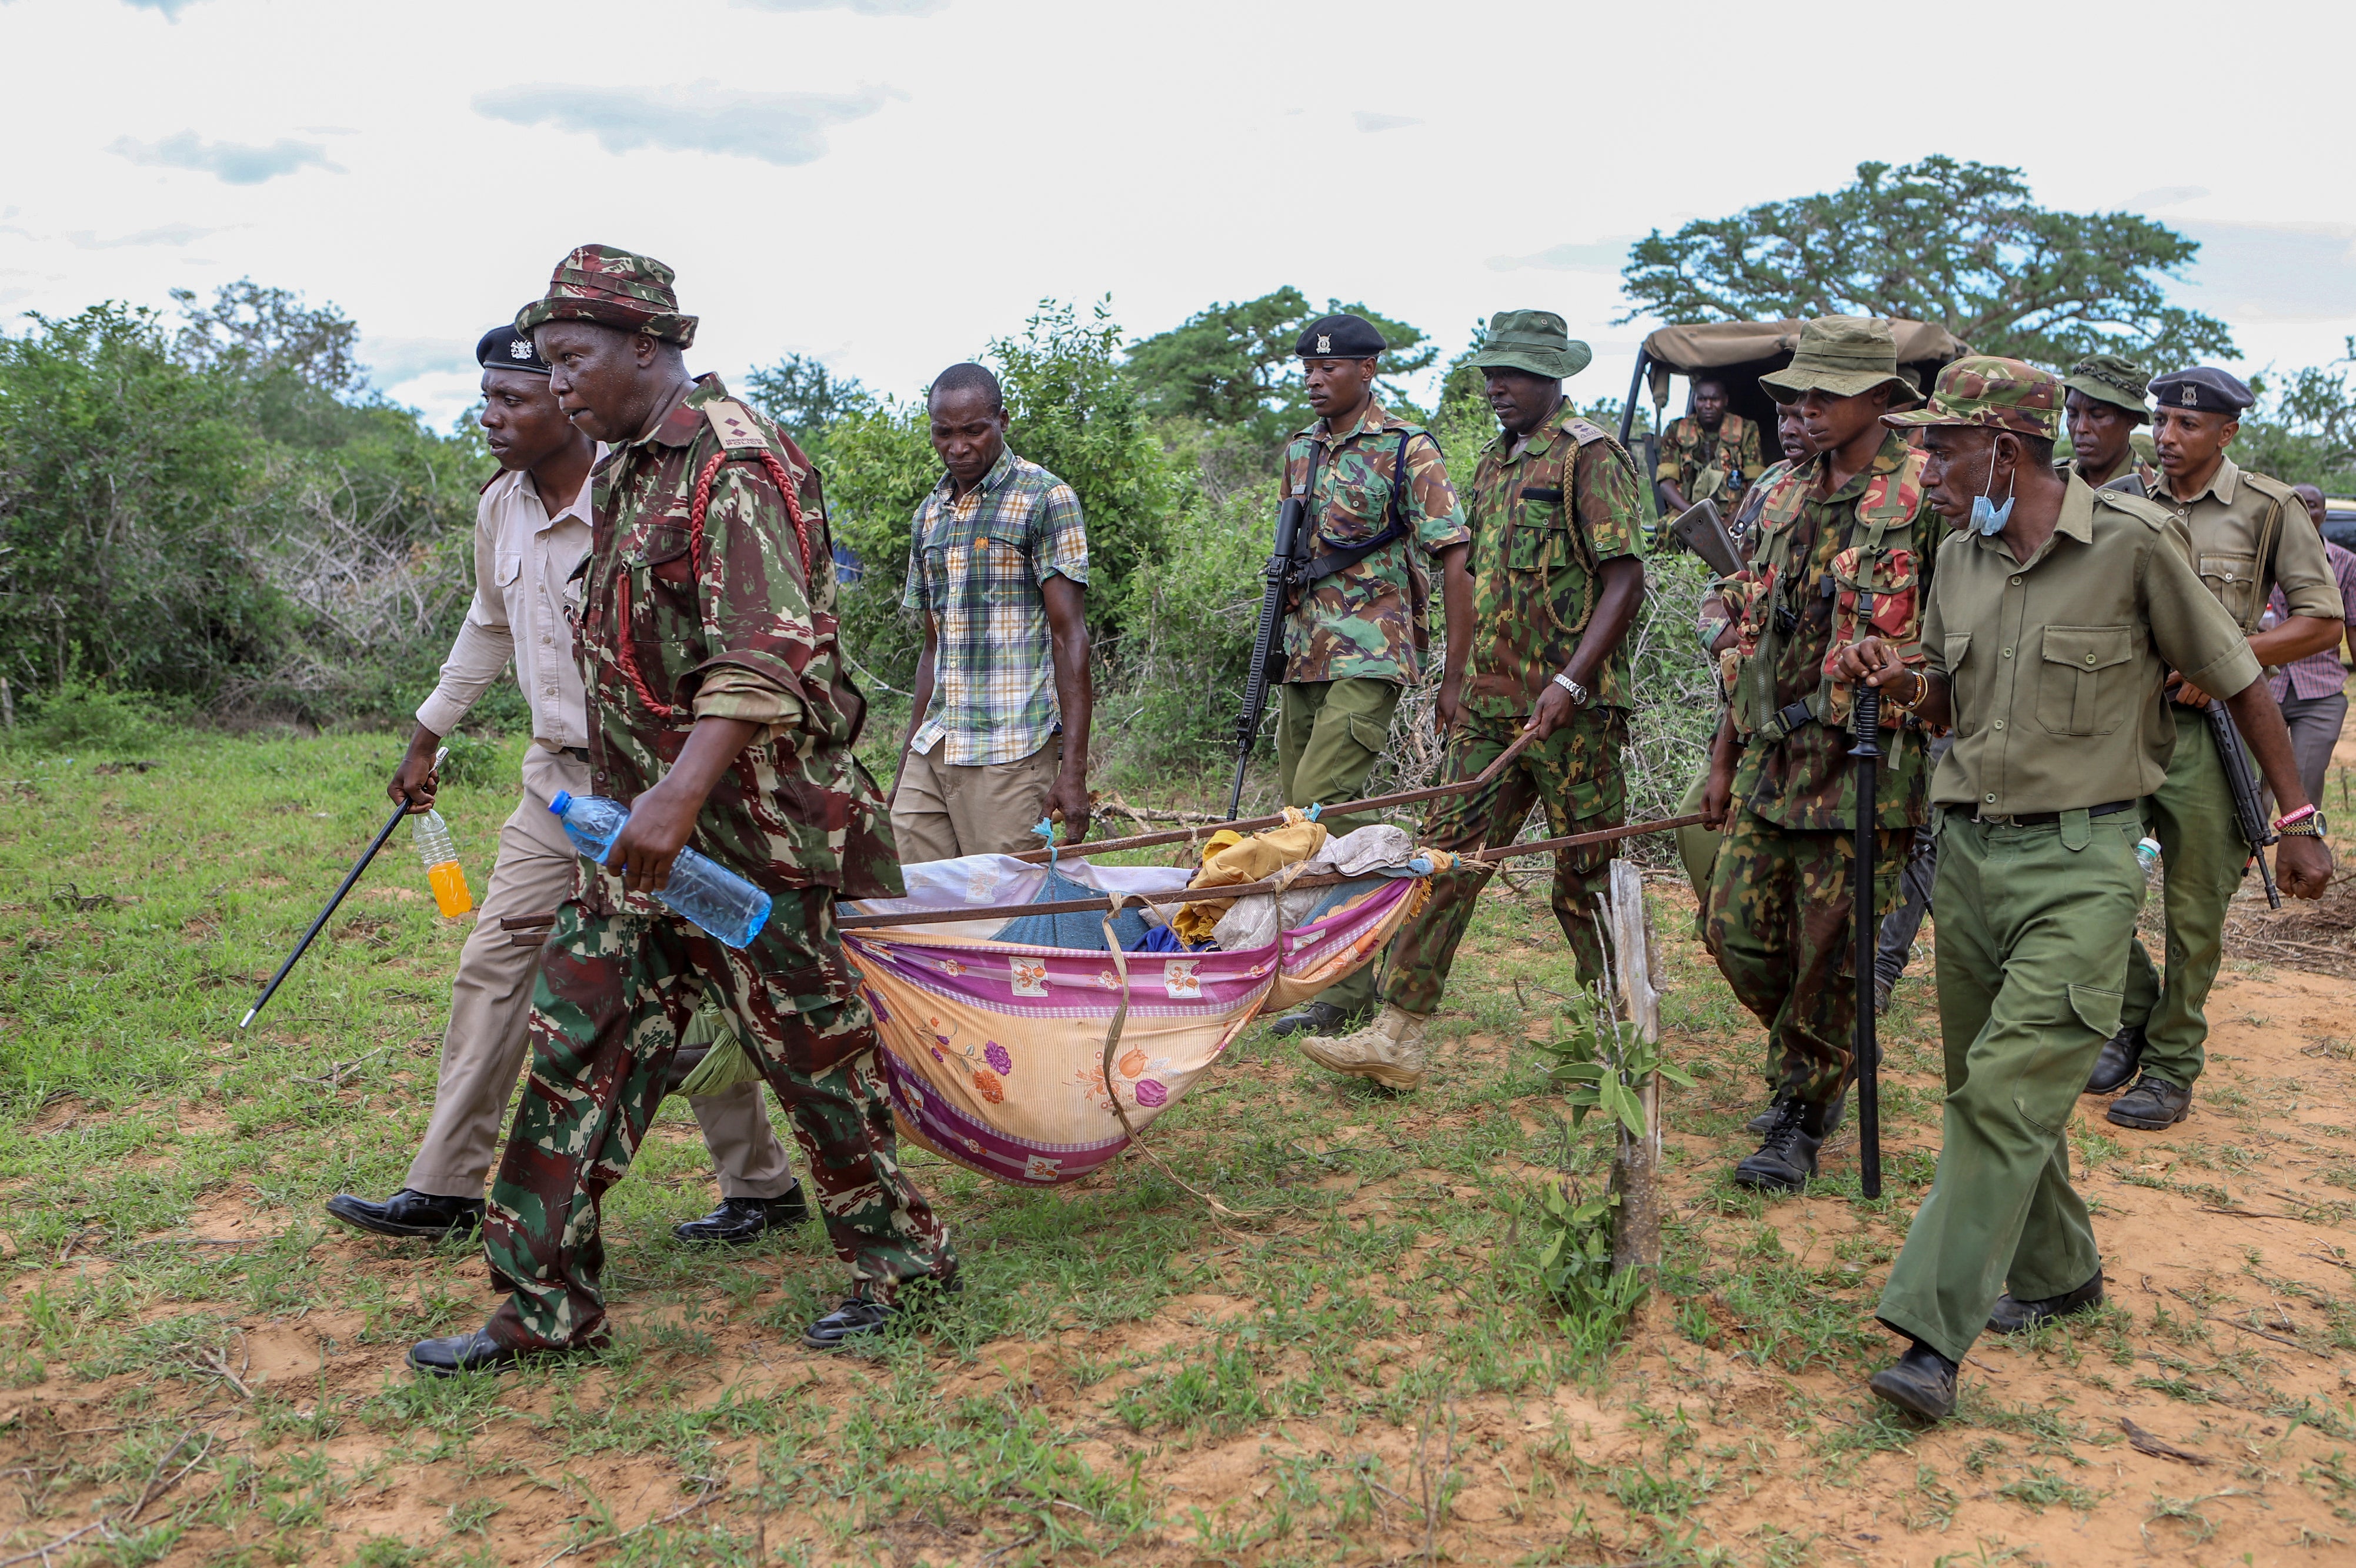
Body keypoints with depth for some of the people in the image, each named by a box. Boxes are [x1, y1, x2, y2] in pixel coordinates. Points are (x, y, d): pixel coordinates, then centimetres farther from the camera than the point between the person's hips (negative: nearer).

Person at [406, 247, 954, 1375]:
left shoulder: (736, 466, -15)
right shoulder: (627, 473, 15)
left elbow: (764, 660, -27)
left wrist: (682, 795, -36)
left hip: (753, 826, -9)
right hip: (649, 823, 9)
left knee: (811, 1047, 3)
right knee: (581, 1039, 8)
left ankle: (903, 1262, 23)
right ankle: (548, 1306, 18)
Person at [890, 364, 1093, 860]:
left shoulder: (1046, 498, -3)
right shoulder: (929, 515, 16)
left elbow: (1069, 636, -8)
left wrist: (1074, 769, -15)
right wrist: (907, 764, 19)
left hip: (1011, 753, -6)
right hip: (932, 750, 6)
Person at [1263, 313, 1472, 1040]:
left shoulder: (1407, 450, -6)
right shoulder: (1300, 450, 15)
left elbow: (1454, 562, -8)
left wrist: (1455, 675, -13)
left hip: (1370, 658, -7)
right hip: (1306, 655, 8)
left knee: (1320, 804, -16)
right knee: (1298, 809, 7)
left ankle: (1346, 991, -8)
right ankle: (1331, 969, 19)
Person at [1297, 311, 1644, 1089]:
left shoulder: (1590, 456, -7)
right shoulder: (1495, 462, 17)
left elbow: (1626, 581, -14)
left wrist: (1569, 683, -23)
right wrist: (1463, 687, 20)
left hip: (1574, 708, -7)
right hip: (1490, 703, 7)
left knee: (1587, 876, 3)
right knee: (1448, 856, 2)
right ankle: (1397, 1035, 3)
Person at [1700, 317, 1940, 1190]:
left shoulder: (1927, 493, -7)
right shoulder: (1783, 498, 14)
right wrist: (1724, 757, 16)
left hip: (1864, 761, -6)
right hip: (1770, 758, 6)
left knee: (1833, 954, 1)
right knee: (1737, 933, 8)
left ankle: (1804, 1115, 17)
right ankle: (1817, 1060, 33)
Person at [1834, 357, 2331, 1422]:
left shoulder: (2132, 542, -12)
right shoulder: (1960, 557, 6)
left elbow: (2237, 682, -1)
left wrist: (2299, 821, 3)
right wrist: (1900, 680, -5)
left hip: (2080, 863, -6)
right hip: (1969, 846, 7)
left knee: (2008, 1090, -14)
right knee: (1989, 1086, 14)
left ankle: (1935, 1335, -13)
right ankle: (2057, 1276, 34)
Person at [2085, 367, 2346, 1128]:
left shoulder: (2269, 508, -2)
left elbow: (2324, 622, -2)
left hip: (2206, 729, -3)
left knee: (2194, 911, 3)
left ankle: (2172, 1066, 16)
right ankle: (2135, 1016, 24)